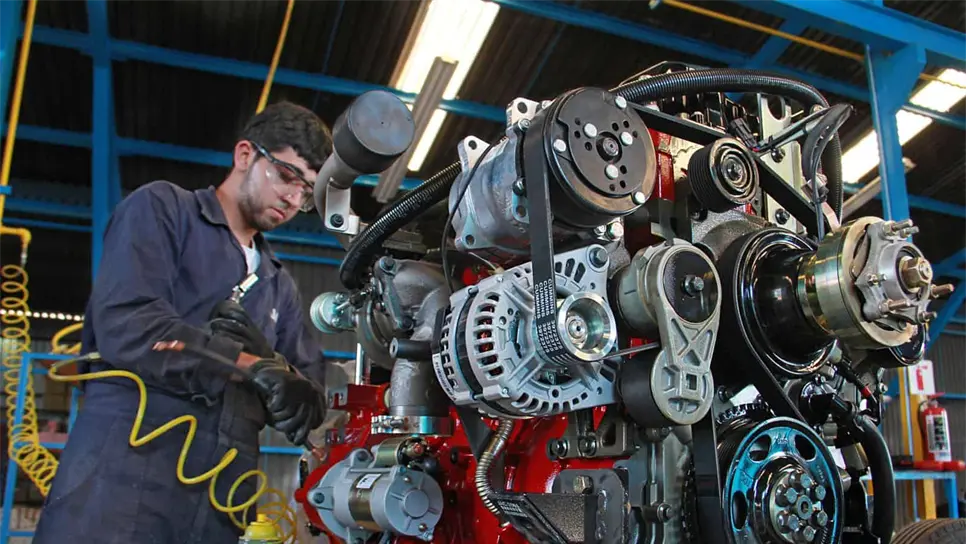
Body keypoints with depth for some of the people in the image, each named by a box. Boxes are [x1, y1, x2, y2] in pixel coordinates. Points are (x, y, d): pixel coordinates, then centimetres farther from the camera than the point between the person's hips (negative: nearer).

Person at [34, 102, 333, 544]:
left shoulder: (279, 285, 22)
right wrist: (255, 367, -16)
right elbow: (123, 323, -12)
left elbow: (310, 399, 13)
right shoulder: (161, 207, 6)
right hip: (123, 477, -5)